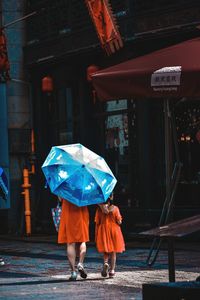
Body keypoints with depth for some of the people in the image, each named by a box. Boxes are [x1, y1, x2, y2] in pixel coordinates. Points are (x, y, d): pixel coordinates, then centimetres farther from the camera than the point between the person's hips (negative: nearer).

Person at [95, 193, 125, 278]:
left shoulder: (99, 209, -5)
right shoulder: (115, 208, -9)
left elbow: (97, 223, -2)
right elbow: (119, 222, -9)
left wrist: (96, 235, 5)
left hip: (103, 231, 1)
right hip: (114, 231, -1)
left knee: (105, 251, 15)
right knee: (113, 252, 10)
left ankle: (105, 262, -13)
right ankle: (112, 270, 9)